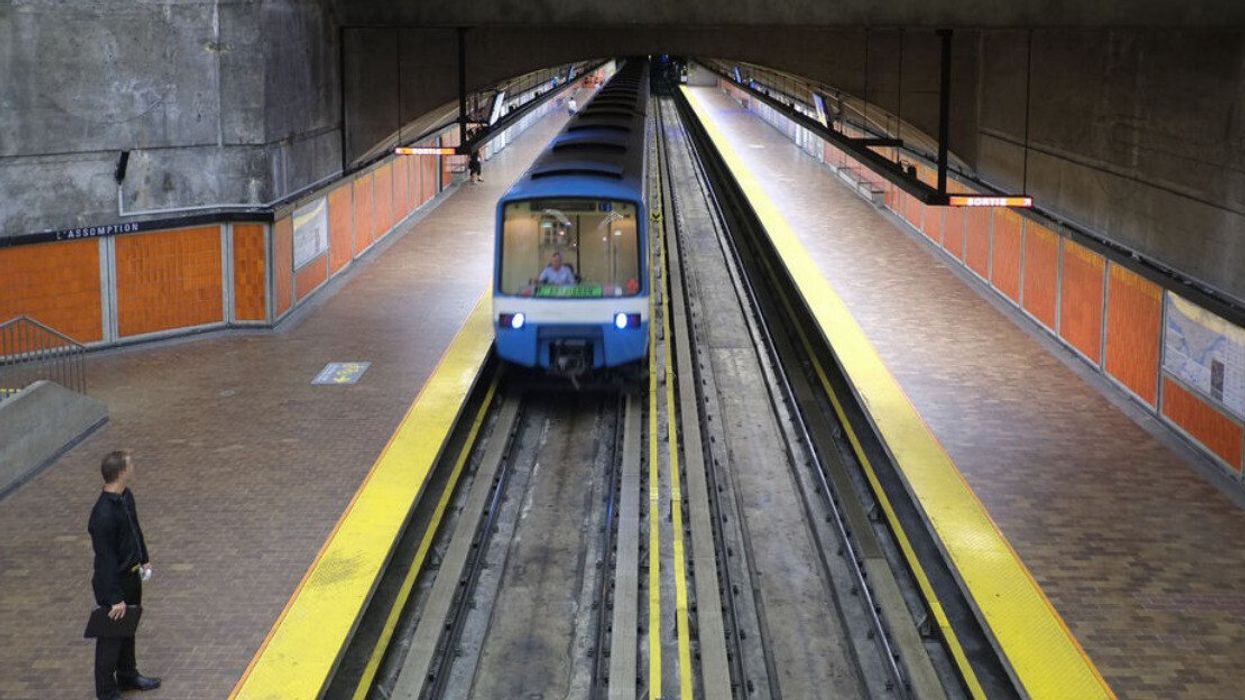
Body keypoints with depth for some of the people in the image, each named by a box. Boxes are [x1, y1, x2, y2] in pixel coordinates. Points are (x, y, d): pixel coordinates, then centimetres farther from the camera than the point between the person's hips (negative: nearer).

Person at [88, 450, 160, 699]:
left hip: (131, 576, 9)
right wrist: (115, 598, -23)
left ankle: (128, 676, 43)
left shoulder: (126, 496, -2)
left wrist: (144, 559, 22)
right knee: (111, 636, 5)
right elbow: (105, 560, -27)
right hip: (113, 581, -9)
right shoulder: (104, 515, -31)